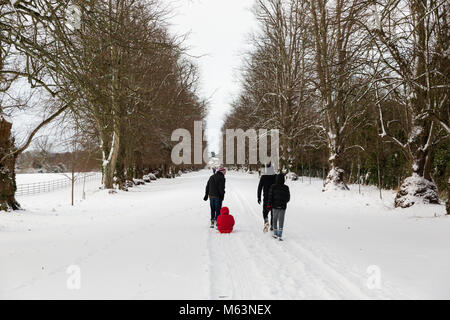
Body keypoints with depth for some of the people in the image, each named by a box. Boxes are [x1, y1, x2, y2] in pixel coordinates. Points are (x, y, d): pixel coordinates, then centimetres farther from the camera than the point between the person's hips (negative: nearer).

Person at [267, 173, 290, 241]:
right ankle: (279, 235, -6)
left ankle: (275, 233, 22)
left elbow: (270, 196, -5)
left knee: (275, 219, 15)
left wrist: (269, 205, 1)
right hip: (282, 206, -1)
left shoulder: (273, 187, -6)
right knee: (281, 220, 0)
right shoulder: (286, 188, -6)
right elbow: (288, 198, 2)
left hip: (275, 205, 1)